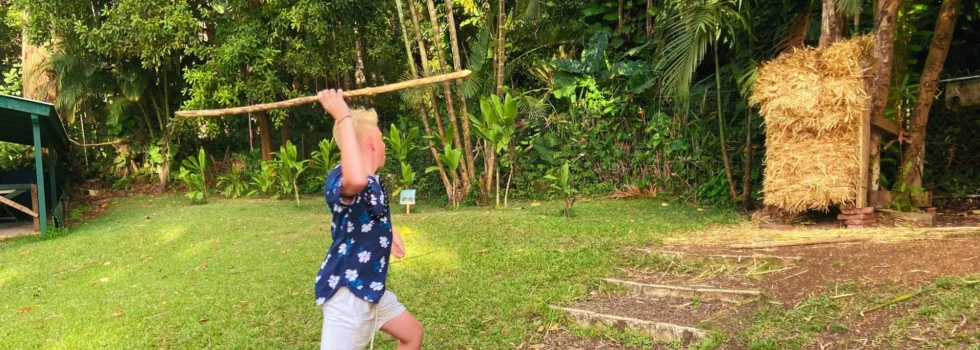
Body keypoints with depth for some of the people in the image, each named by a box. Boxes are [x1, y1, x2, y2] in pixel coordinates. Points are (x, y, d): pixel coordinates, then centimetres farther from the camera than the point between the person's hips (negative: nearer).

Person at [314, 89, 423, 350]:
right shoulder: (340, 180, -24)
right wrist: (344, 117, -44)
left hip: (371, 288, 10)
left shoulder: (373, 181, 6)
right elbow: (356, 180, -52)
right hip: (346, 292, -10)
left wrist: (387, 231, 20)